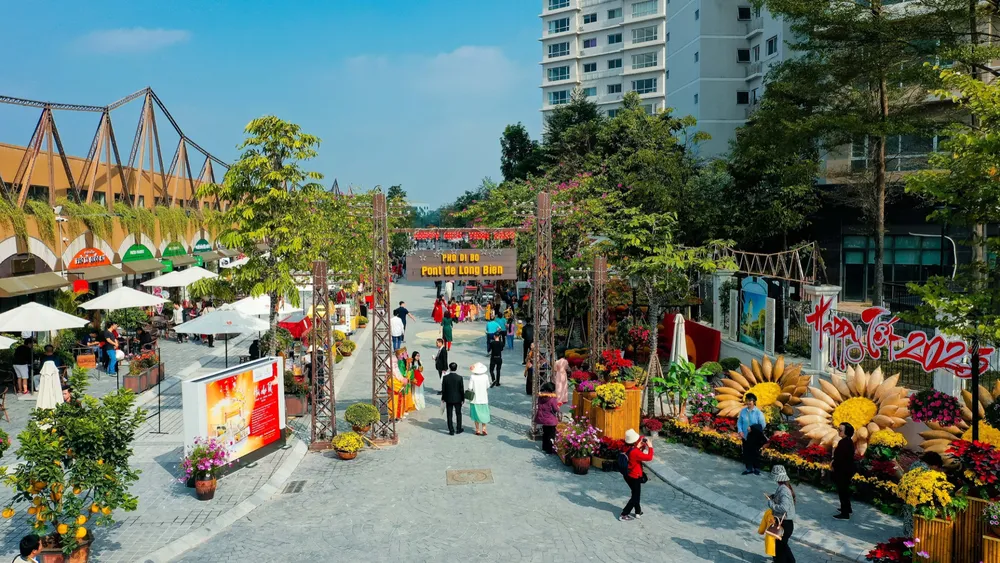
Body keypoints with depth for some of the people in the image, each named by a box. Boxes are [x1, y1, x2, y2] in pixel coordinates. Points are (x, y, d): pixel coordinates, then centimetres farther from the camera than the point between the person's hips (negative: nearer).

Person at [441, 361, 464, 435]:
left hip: (448, 399, 0)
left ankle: (451, 431, 10)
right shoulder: (459, 378, -13)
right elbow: (462, 389, -8)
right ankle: (459, 429, 24)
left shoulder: (445, 377, -10)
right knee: (458, 414, 16)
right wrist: (463, 398, 4)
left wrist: (443, 398, 8)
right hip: (457, 399, 0)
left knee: (449, 415, 7)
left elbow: (443, 389, -4)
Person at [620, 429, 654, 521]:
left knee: (636, 494, 25)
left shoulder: (629, 449, -3)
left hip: (629, 476, 9)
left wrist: (642, 446, 1)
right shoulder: (635, 452, -30)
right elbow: (649, 457, -28)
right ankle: (623, 515, 10)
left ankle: (638, 512, 39)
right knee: (635, 497, 8)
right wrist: (650, 446, -17)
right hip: (634, 477, -8)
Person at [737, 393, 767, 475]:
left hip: (755, 437, -3)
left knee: (755, 453, 9)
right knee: (746, 453, 11)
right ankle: (749, 468, 24)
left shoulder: (758, 412, -13)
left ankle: (756, 469, 24)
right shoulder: (743, 411, -3)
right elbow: (739, 422, 2)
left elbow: (763, 425, -10)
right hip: (745, 436, 3)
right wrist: (740, 431, -13)